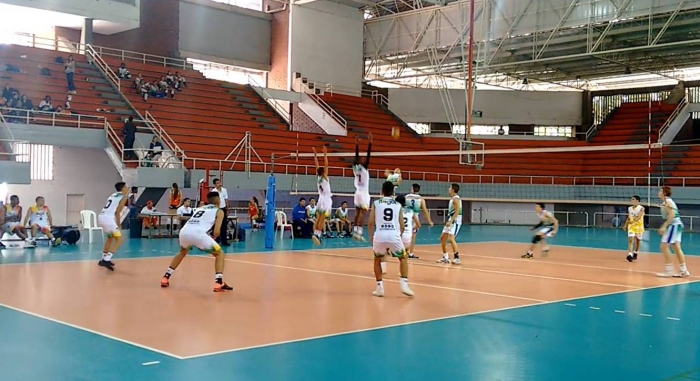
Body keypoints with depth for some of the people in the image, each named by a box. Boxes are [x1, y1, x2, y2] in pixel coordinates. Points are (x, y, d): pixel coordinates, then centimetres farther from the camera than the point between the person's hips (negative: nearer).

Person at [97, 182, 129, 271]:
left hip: (101, 217, 8)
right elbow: (117, 212, -5)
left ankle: (104, 259, 30)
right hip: (108, 219, -8)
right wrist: (118, 225, 3)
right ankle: (106, 260, -14)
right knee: (118, 239, -2)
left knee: (111, 237, 27)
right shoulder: (123, 197, 3)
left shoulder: (113, 195, 27)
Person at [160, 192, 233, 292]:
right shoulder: (219, 211, 19)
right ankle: (219, 283, -1)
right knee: (219, 254, 15)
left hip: (184, 231, 5)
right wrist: (213, 238, 28)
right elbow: (216, 232, 7)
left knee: (183, 252, 37)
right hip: (198, 233, -5)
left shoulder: (199, 209, 35)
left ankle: (165, 278, 33)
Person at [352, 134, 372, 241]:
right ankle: (359, 232, -16)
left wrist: (357, 144, 16)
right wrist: (370, 143, -13)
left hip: (358, 192, 7)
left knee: (357, 213, 9)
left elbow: (356, 156, 12)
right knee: (362, 213, -9)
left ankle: (355, 231, 8)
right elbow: (368, 156, -14)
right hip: (363, 193, -7)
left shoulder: (355, 168, 3)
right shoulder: (363, 168, -12)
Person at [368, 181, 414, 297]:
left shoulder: (376, 203, 11)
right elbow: (402, 226, 14)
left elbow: (371, 223, 6)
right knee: (403, 258, 23)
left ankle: (379, 287, 17)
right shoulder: (398, 205, 15)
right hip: (394, 235, 0)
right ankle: (404, 284, 8)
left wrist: (371, 236, 22)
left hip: (380, 235, 0)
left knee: (377, 260, 25)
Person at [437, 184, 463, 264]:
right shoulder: (452, 198, 15)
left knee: (451, 238, -20)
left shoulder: (456, 199, -14)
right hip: (450, 221, 10)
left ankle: (457, 258, -15)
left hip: (455, 222, -10)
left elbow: (457, 211, -22)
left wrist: (450, 221, -27)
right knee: (442, 238, 11)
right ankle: (445, 258, 18)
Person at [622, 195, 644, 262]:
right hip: (631, 226, 2)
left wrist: (633, 221, -39)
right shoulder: (629, 208, 5)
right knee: (630, 240, -14)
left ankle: (635, 254, 28)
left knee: (637, 240, 11)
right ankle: (630, 255, -24)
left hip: (639, 226, -2)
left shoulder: (641, 208, -11)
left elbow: (639, 217, -24)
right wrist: (625, 225, 11)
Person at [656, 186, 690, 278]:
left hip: (674, 225, -10)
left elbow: (671, 215, -22)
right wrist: (664, 226, 21)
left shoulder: (667, 201, -12)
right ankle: (684, 270, 13)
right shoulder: (665, 202, 16)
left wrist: (664, 226, -24)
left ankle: (669, 271, -7)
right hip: (676, 225, 10)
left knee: (664, 247, -8)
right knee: (676, 247, 11)